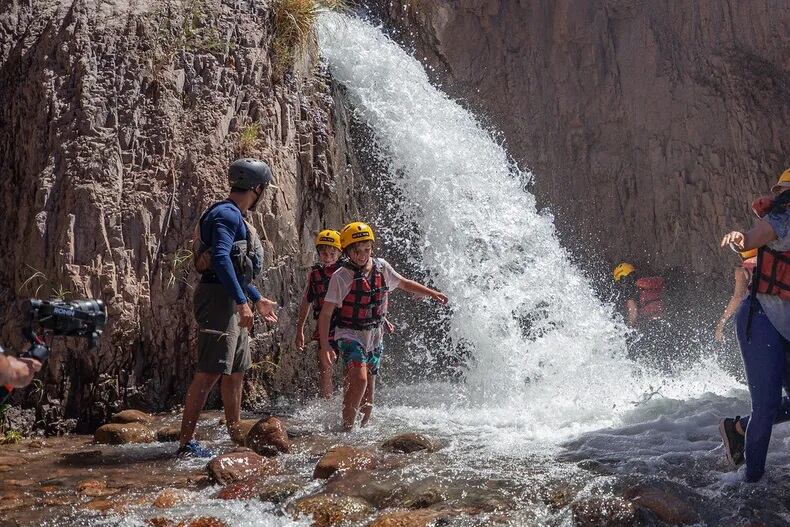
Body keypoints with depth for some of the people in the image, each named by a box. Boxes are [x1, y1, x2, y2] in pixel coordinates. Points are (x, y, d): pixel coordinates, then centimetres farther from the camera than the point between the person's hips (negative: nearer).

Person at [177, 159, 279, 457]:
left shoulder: (236, 217, 21)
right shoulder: (226, 214, -11)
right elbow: (221, 259, -25)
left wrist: (258, 300, 30)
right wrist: (242, 301, -29)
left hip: (234, 302, 11)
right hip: (218, 298, -11)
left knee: (236, 372, 14)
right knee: (210, 373, -11)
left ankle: (235, 436, 24)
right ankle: (186, 443, -7)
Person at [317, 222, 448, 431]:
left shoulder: (381, 267, -1)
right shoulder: (341, 277, -16)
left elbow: (404, 283, 16)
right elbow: (325, 313, -14)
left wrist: (432, 293, 13)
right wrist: (325, 345, -22)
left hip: (375, 335, 5)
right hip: (350, 334, -5)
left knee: (369, 385, 13)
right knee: (359, 379, -23)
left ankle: (364, 427, 30)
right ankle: (347, 429, -12)